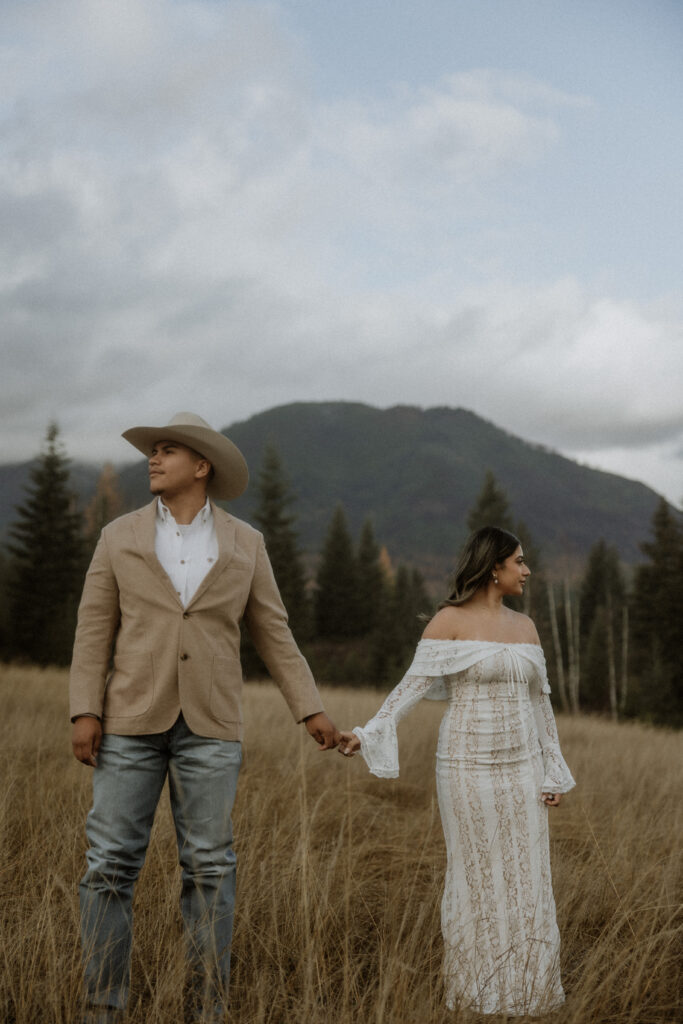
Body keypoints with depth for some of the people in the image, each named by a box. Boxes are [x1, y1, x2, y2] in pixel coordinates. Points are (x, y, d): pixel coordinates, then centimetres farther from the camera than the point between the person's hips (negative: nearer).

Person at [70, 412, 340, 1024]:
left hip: (209, 724, 0)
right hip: (133, 719, 0)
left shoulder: (243, 544, 5)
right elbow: (94, 631, 2)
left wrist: (312, 711, 1)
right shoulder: (120, 536, 4)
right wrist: (85, 713, -9)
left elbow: (273, 634, 7)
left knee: (209, 867, 1)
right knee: (111, 864, -3)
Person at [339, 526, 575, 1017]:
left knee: (526, 878, 8)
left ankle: (526, 990, 22)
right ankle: (476, 995, 17)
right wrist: (367, 733, -23)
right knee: (476, 879, 3)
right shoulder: (450, 620, -6)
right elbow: (413, 686, -12)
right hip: (469, 768, -5)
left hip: (521, 769, 5)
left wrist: (553, 774, 8)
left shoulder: (525, 626, 11)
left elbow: (539, 703, 12)